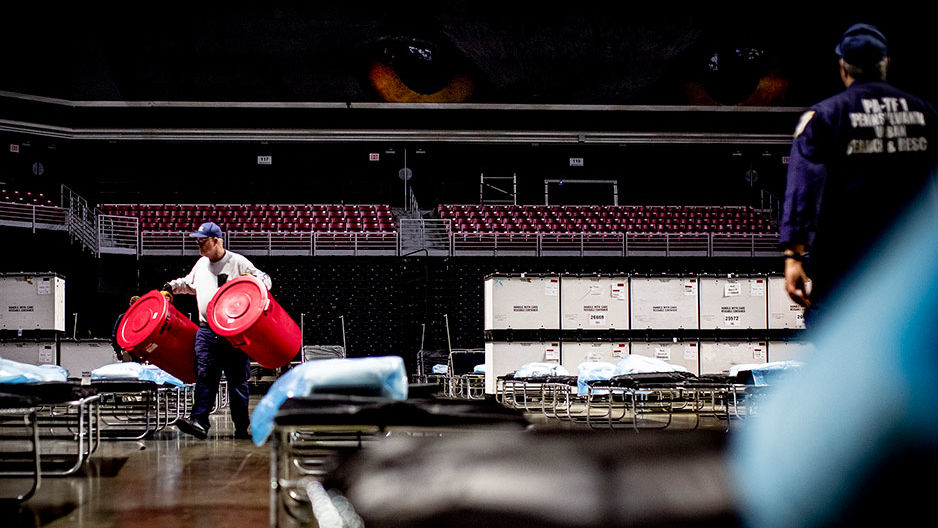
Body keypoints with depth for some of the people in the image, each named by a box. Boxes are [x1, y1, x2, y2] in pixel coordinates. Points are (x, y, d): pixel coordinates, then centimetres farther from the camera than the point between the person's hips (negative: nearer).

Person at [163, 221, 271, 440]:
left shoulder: (237, 262, -1)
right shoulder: (201, 264, 16)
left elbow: (265, 280, 1)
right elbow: (189, 283, 35)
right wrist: (171, 287, 21)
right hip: (206, 330, 4)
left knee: (237, 379, 2)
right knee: (204, 375, -11)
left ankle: (242, 426, 11)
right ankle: (199, 421, -20)